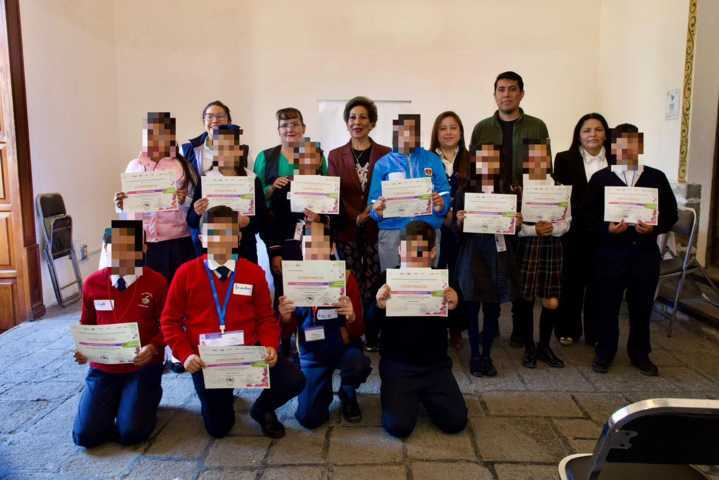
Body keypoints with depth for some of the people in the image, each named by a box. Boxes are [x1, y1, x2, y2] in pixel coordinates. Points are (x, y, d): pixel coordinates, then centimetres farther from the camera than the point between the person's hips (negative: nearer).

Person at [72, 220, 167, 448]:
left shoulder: (156, 282, -10)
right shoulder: (92, 283, -2)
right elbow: (86, 324, 13)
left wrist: (153, 347, -21)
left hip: (142, 367, -3)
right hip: (102, 367, 3)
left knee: (130, 433, -14)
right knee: (85, 435, -8)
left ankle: (149, 395, 19)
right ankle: (116, 400, 24)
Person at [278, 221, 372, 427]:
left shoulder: (346, 276, -14)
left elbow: (359, 332, -13)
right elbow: (288, 330, -1)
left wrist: (351, 317, -36)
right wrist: (285, 318, -25)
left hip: (343, 347, -1)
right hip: (312, 353, 1)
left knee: (358, 364, -35)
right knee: (308, 418, -9)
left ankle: (347, 394, 4)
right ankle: (324, 390, 29)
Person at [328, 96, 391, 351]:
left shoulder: (386, 154, 7)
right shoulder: (336, 155, 9)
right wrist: (356, 217, -12)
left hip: (376, 228, 0)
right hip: (346, 229, 1)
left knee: (374, 283, 0)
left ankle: (373, 337, 13)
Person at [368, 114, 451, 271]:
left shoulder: (432, 160, 9)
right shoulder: (383, 164, 7)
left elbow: (445, 195, 7)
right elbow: (374, 202, 6)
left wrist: (441, 204, -14)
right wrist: (378, 211, -15)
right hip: (392, 232, 0)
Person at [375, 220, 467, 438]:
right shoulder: (388, 278, -6)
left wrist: (454, 307, -23)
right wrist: (379, 306, -28)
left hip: (435, 364, 2)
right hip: (397, 364, -1)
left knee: (456, 422, -8)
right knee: (398, 426, -16)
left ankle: (425, 395, 22)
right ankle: (401, 394, 18)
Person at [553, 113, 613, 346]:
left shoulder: (615, 161, 3)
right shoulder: (565, 159, -2)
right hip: (575, 231, -1)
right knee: (572, 282, 10)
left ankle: (594, 332, 25)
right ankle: (568, 330, 25)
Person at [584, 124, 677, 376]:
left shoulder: (657, 177, 7)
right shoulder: (600, 178, 2)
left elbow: (670, 214, 6)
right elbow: (589, 217, -2)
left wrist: (654, 227, -13)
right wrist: (607, 228, -19)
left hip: (645, 253, 2)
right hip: (610, 253, -1)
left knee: (642, 306, 12)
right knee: (607, 305, 6)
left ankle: (640, 354, 29)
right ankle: (604, 353, 22)